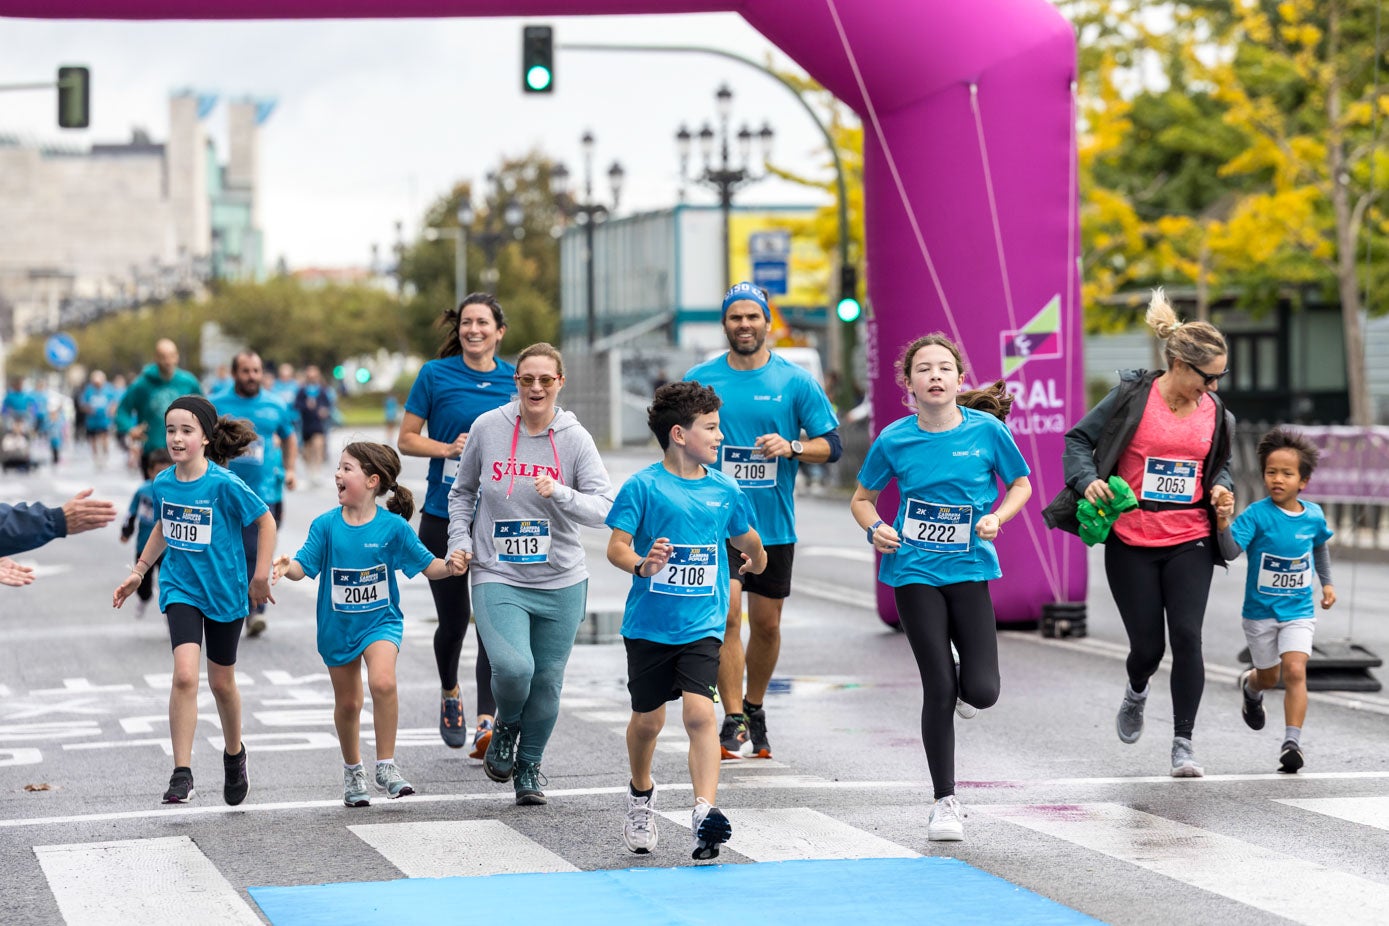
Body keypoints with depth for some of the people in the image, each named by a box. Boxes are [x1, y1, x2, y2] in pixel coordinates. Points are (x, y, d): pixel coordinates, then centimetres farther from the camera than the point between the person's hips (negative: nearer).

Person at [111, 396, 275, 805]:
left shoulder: (225, 484, -18)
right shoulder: (163, 483, -3)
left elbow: (266, 521, -7)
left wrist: (261, 576, -8)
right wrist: (138, 571, 15)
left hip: (224, 590, -2)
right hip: (181, 588, 2)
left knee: (221, 682, 13)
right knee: (185, 674, -17)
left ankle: (234, 753, 40)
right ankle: (182, 774, -12)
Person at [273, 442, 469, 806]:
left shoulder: (393, 526, -11)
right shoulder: (326, 525, -7)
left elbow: (427, 565, -6)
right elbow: (304, 565, -12)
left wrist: (449, 567, -26)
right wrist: (286, 567, -34)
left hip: (381, 620, -2)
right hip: (338, 624, 2)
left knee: (383, 682, -28)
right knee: (347, 703, 13)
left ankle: (386, 766, -14)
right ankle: (352, 771, 36)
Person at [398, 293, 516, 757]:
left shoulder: (513, 379, 5)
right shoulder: (436, 375, -1)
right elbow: (406, 440, 0)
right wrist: (449, 448, -16)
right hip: (444, 514, -1)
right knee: (453, 619, 7)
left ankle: (486, 723, -9)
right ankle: (450, 694, 37)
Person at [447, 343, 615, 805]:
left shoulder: (576, 438, -4)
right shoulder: (487, 428, -2)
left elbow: (604, 507, -12)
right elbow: (462, 491, 14)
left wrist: (559, 493, -27)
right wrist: (460, 540, 2)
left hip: (561, 581, 1)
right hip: (498, 578, -1)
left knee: (547, 681, 7)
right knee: (513, 667, -22)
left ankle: (529, 765, 31)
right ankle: (506, 726, 13)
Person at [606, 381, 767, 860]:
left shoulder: (724, 489, 4)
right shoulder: (643, 486, -8)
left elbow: (745, 537, 24)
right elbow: (616, 546, -13)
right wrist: (642, 565, -32)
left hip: (702, 626, 1)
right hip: (649, 624, -1)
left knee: (700, 713, -16)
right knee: (648, 718, 11)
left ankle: (705, 813, -23)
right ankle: (641, 794, 38)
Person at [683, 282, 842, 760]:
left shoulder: (795, 381, 0)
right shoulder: (700, 379, 2)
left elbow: (831, 444, 1)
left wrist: (791, 448, -16)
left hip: (774, 523, 1)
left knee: (766, 624, 10)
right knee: (726, 612, -14)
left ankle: (754, 707, 32)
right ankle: (733, 721, -10)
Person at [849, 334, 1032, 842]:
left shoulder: (987, 429, -6)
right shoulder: (894, 439, -4)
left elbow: (1021, 484, 8)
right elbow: (862, 498, 10)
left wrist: (996, 517, -11)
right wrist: (875, 527, -11)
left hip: (970, 567, 0)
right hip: (915, 572, 0)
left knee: (980, 692, -10)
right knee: (939, 688, -4)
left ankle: (963, 689, 31)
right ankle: (945, 801, 11)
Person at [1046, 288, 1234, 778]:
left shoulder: (1214, 411, 4)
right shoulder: (1132, 396, -8)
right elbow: (1078, 439, -1)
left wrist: (1221, 487, -1)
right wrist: (1088, 480, -18)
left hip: (1190, 542, 2)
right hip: (1132, 544, -2)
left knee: (1187, 636, -12)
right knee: (1147, 645, 2)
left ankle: (1183, 743, -1)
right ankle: (1136, 692, 40)